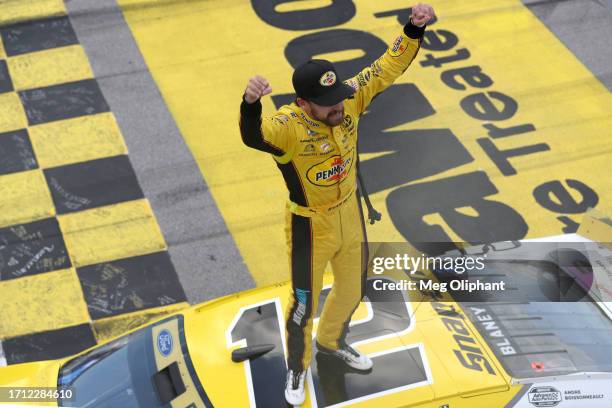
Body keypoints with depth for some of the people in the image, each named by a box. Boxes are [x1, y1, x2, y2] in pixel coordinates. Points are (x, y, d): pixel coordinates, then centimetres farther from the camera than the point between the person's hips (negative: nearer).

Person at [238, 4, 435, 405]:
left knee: (353, 289, 26)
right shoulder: (288, 124, -34)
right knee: (304, 303, 14)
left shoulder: (349, 99, -18)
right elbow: (254, 136, -55)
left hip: (350, 214, 6)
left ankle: (332, 340, 58)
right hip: (310, 226, -5)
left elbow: (388, 67, -10)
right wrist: (251, 103, -76)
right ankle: (298, 368, 43)